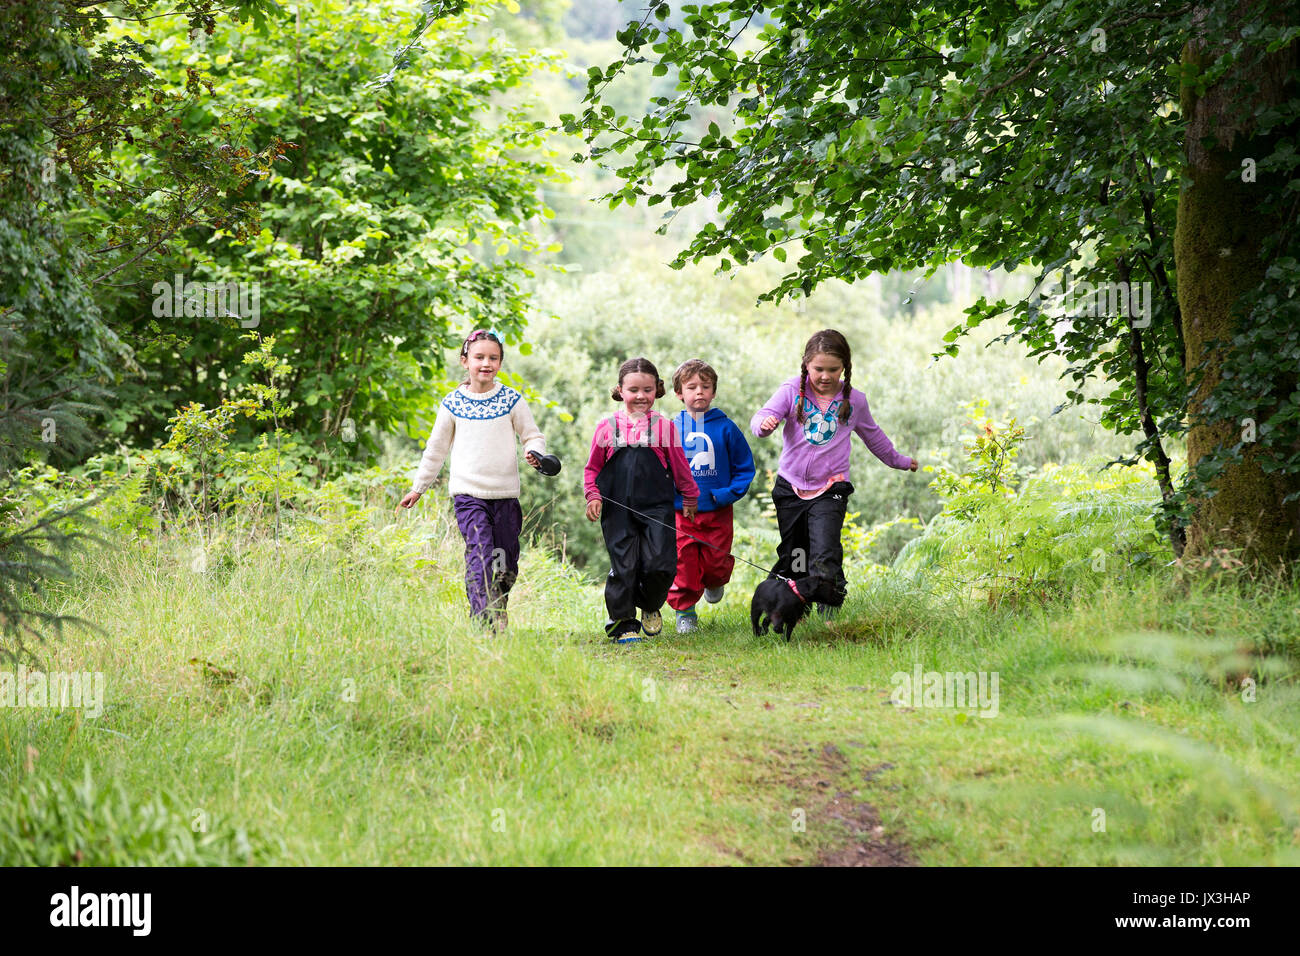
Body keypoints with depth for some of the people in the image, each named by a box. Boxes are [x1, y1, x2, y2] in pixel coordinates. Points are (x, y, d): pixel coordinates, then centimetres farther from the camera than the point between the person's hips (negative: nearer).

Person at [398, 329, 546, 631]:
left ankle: (496, 616, 23)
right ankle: (485, 622, -22)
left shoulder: (511, 400, 4)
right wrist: (418, 487, 19)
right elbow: (437, 448, 15)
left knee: (505, 563, 5)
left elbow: (533, 435, 9)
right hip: (468, 493, -2)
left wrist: (535, 453, -15)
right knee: (480, 556, -16)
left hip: (505, 494, 2)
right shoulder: (453, 403, 5)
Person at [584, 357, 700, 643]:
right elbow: (592, 467, 14)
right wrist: (593, 496, 2)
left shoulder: (664, 426, 4)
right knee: (623, 566, -1)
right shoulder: (607, 427, 6)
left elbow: (679, 466, 13)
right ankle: (622, 623, 10)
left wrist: (689, 497, 19)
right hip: (617, 510, 0)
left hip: (657, 508, 0)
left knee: (660, 564, -8)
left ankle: (650, 607, 21)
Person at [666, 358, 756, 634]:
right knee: (682, 563, -4)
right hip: (680, 512, 0)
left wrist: (730, 493, -8)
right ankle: (684, 610, 12)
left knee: (715, 564, 7)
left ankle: (714, 582, 41)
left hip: (717, 513, 0)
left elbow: (745, 467, 5)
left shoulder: (725, 428, -2)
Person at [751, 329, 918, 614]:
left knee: (825, 555, -18)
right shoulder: (792, 391, -3)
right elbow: (760, 418, -14)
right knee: (791, 556, 11)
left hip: (831, 487, -1)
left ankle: (830, 612, -20)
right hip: (791, 487, 1)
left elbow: (872, 436, 21)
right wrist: (764, 424, -39)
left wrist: (898, 460, 34)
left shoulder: (854, 401, 2)